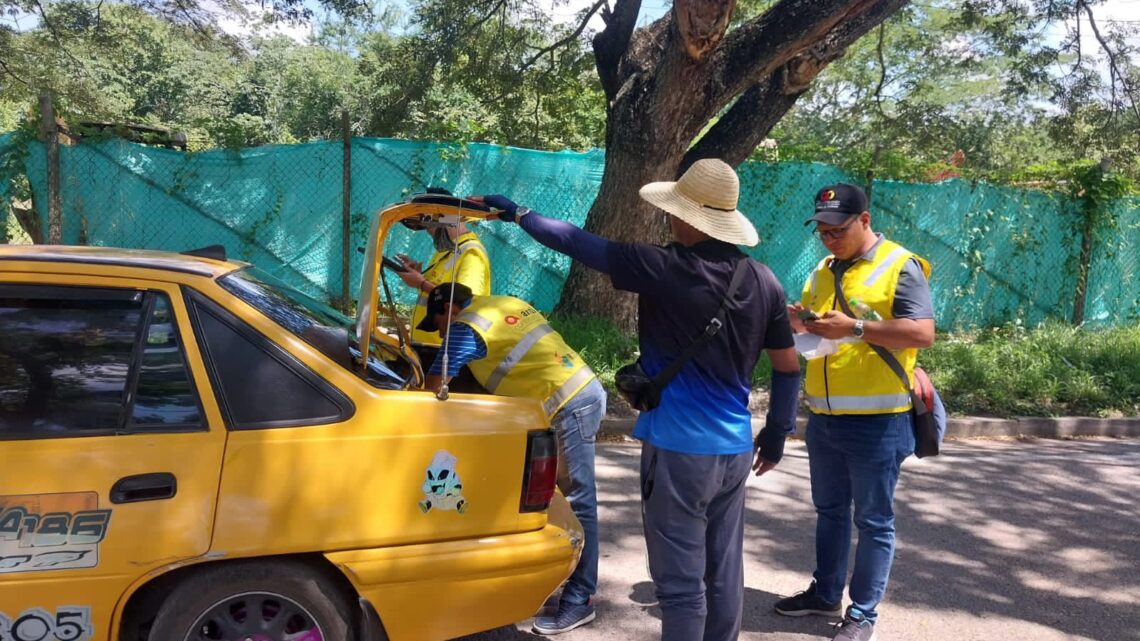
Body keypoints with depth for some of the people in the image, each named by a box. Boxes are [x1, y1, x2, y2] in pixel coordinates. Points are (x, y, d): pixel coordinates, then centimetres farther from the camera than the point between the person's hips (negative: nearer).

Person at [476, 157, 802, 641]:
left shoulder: (665, 269, -15)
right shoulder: (764, 282, 2)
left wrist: (517, 214, 7)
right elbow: (788, 366, 9)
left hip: (679, 448, -6)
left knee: (680, 581, 2)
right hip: (735, 449, 6)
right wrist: (778, 431, 22)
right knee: (723, 574, 16)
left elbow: (581, 245, -7)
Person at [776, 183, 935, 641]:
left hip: (876, 422, -7)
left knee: (873, 520, 5)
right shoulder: (823, 270, 13)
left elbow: (923, 333, -18)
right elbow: (809, 325, 21)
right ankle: (825, 593, 33)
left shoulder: (900, 266, -9)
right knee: (829, 510, 19)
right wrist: (797, 319, -3)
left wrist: (855, 328, -26)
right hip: (822, 417, 7)